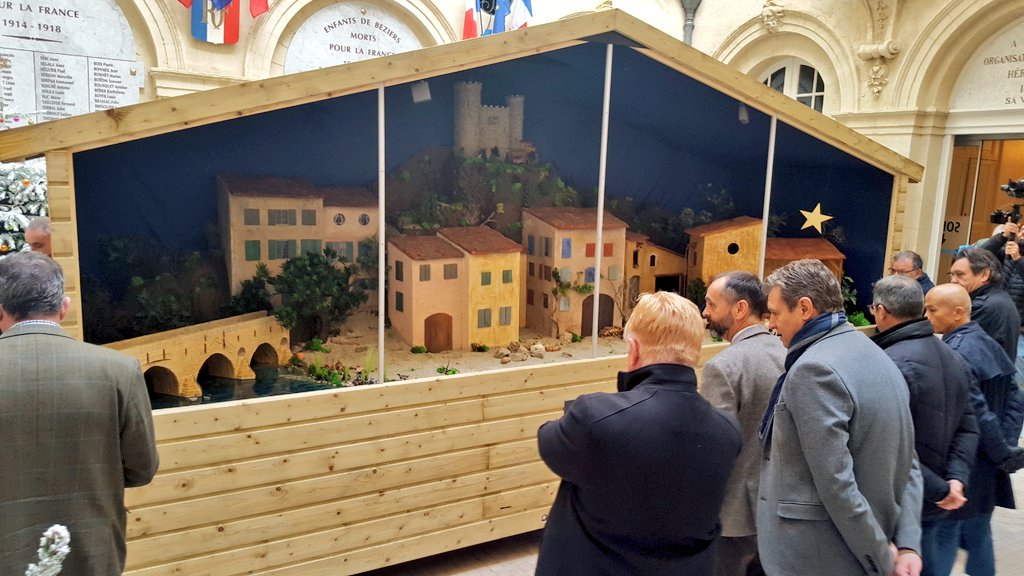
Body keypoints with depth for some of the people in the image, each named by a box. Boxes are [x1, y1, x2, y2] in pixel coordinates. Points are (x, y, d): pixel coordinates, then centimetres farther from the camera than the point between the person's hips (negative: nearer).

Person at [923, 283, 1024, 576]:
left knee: (942, 539, 1)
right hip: (987, 469, 9)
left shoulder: (953, 354, -21)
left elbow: (978, 415, -22)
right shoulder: (990, 344, 7)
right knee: (979, 535, 19)